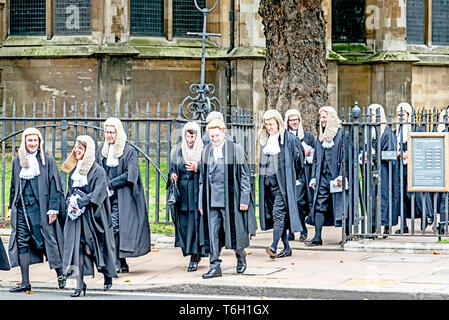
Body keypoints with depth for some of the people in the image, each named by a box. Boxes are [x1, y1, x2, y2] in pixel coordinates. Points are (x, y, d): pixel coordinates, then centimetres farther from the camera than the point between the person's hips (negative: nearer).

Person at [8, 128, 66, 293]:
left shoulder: (48, 161, 0)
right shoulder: (17, 161, 13)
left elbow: (55, 186, -3)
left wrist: (53, 209, -10)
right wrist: (12, 207, 14)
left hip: (40, 208, -4)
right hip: (21, 208, 4)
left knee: (48, 241, -4)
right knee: (22, 243, 2)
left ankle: (60, 273, 13)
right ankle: (25, 282, 5)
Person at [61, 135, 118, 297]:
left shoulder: (98, 170, -7)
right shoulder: (74, 170, 14)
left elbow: (99, 193, -15)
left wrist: (81, 203, -18)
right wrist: (71, 203, -3)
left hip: (92, 215, -5)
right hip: (76, 215, 5)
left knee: (96, 246, 4)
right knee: (77, 247, -4)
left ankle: (108, 275, 26)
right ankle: (79, 284, -6)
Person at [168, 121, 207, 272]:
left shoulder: (203, 150, -1)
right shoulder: (179, 151, 12)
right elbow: (173, 168, 17)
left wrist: (197, 168, -20)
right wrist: (172, 175, -3)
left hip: (197, 191, -4)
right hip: (182, 192, 4)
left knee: (195, 223, -8)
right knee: (183, 223, 3)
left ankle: (194, 257, -5)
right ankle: (195, 253, 17)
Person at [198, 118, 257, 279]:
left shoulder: (236, 149, -3)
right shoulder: (206, 151, 10)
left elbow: (244, 175, -2)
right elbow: (203, 178, 15)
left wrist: (244, 199, -7)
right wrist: (201, 202, 11)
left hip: (230, 198, -3)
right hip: (212, 200, 4)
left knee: (234, 231, 4)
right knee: (212, 233, -1)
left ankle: (241, 258, 29)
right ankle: (215, 266, 3)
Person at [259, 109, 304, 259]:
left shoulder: (288, 138, -7)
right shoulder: (264, 139, 11)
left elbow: (298, 156, 0)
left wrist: (298, 178, 4)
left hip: (283, 182, -7)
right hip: (269, 181, 7)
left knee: (279, 212, -14)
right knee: (275, 214, 7)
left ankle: (274, 246, -22)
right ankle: (286, 248, 14)